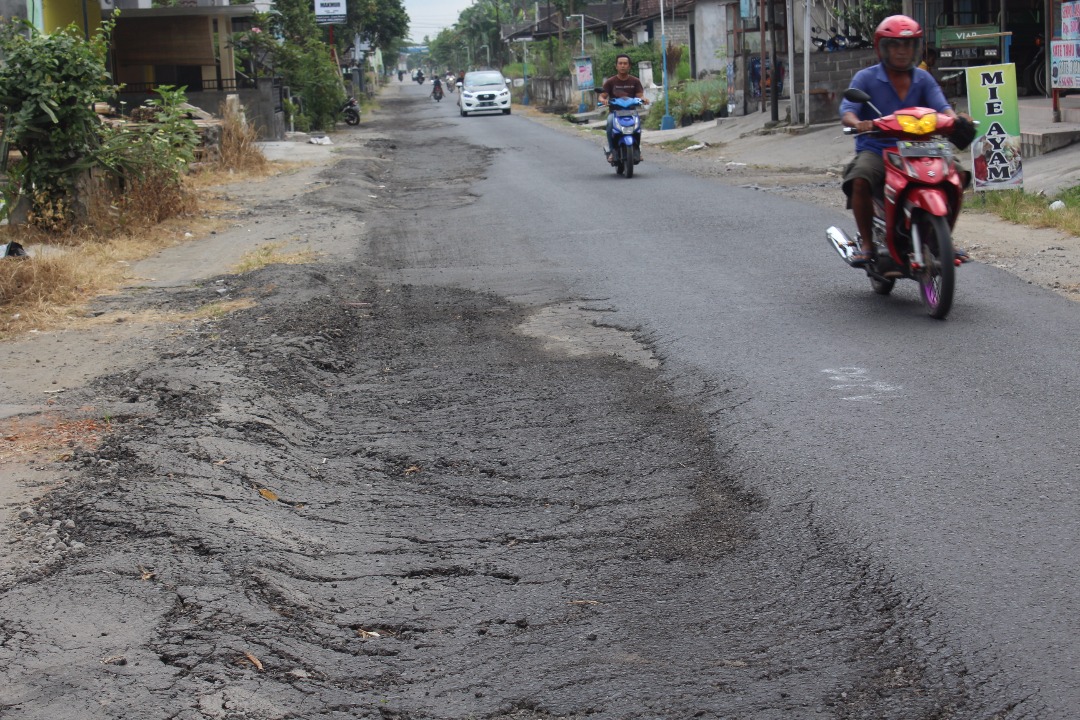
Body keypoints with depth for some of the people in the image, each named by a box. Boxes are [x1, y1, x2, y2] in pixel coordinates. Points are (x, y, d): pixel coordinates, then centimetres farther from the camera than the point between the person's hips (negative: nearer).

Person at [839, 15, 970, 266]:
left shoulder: (923, 79, 12)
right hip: (875, 149, -3)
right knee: (860, 180, -35)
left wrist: (955, 119, -27)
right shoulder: (866, 78, 2)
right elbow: (847, 111, -11)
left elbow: (941, 106, -2)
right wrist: (858, 123, -36)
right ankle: (867, 243, -18)